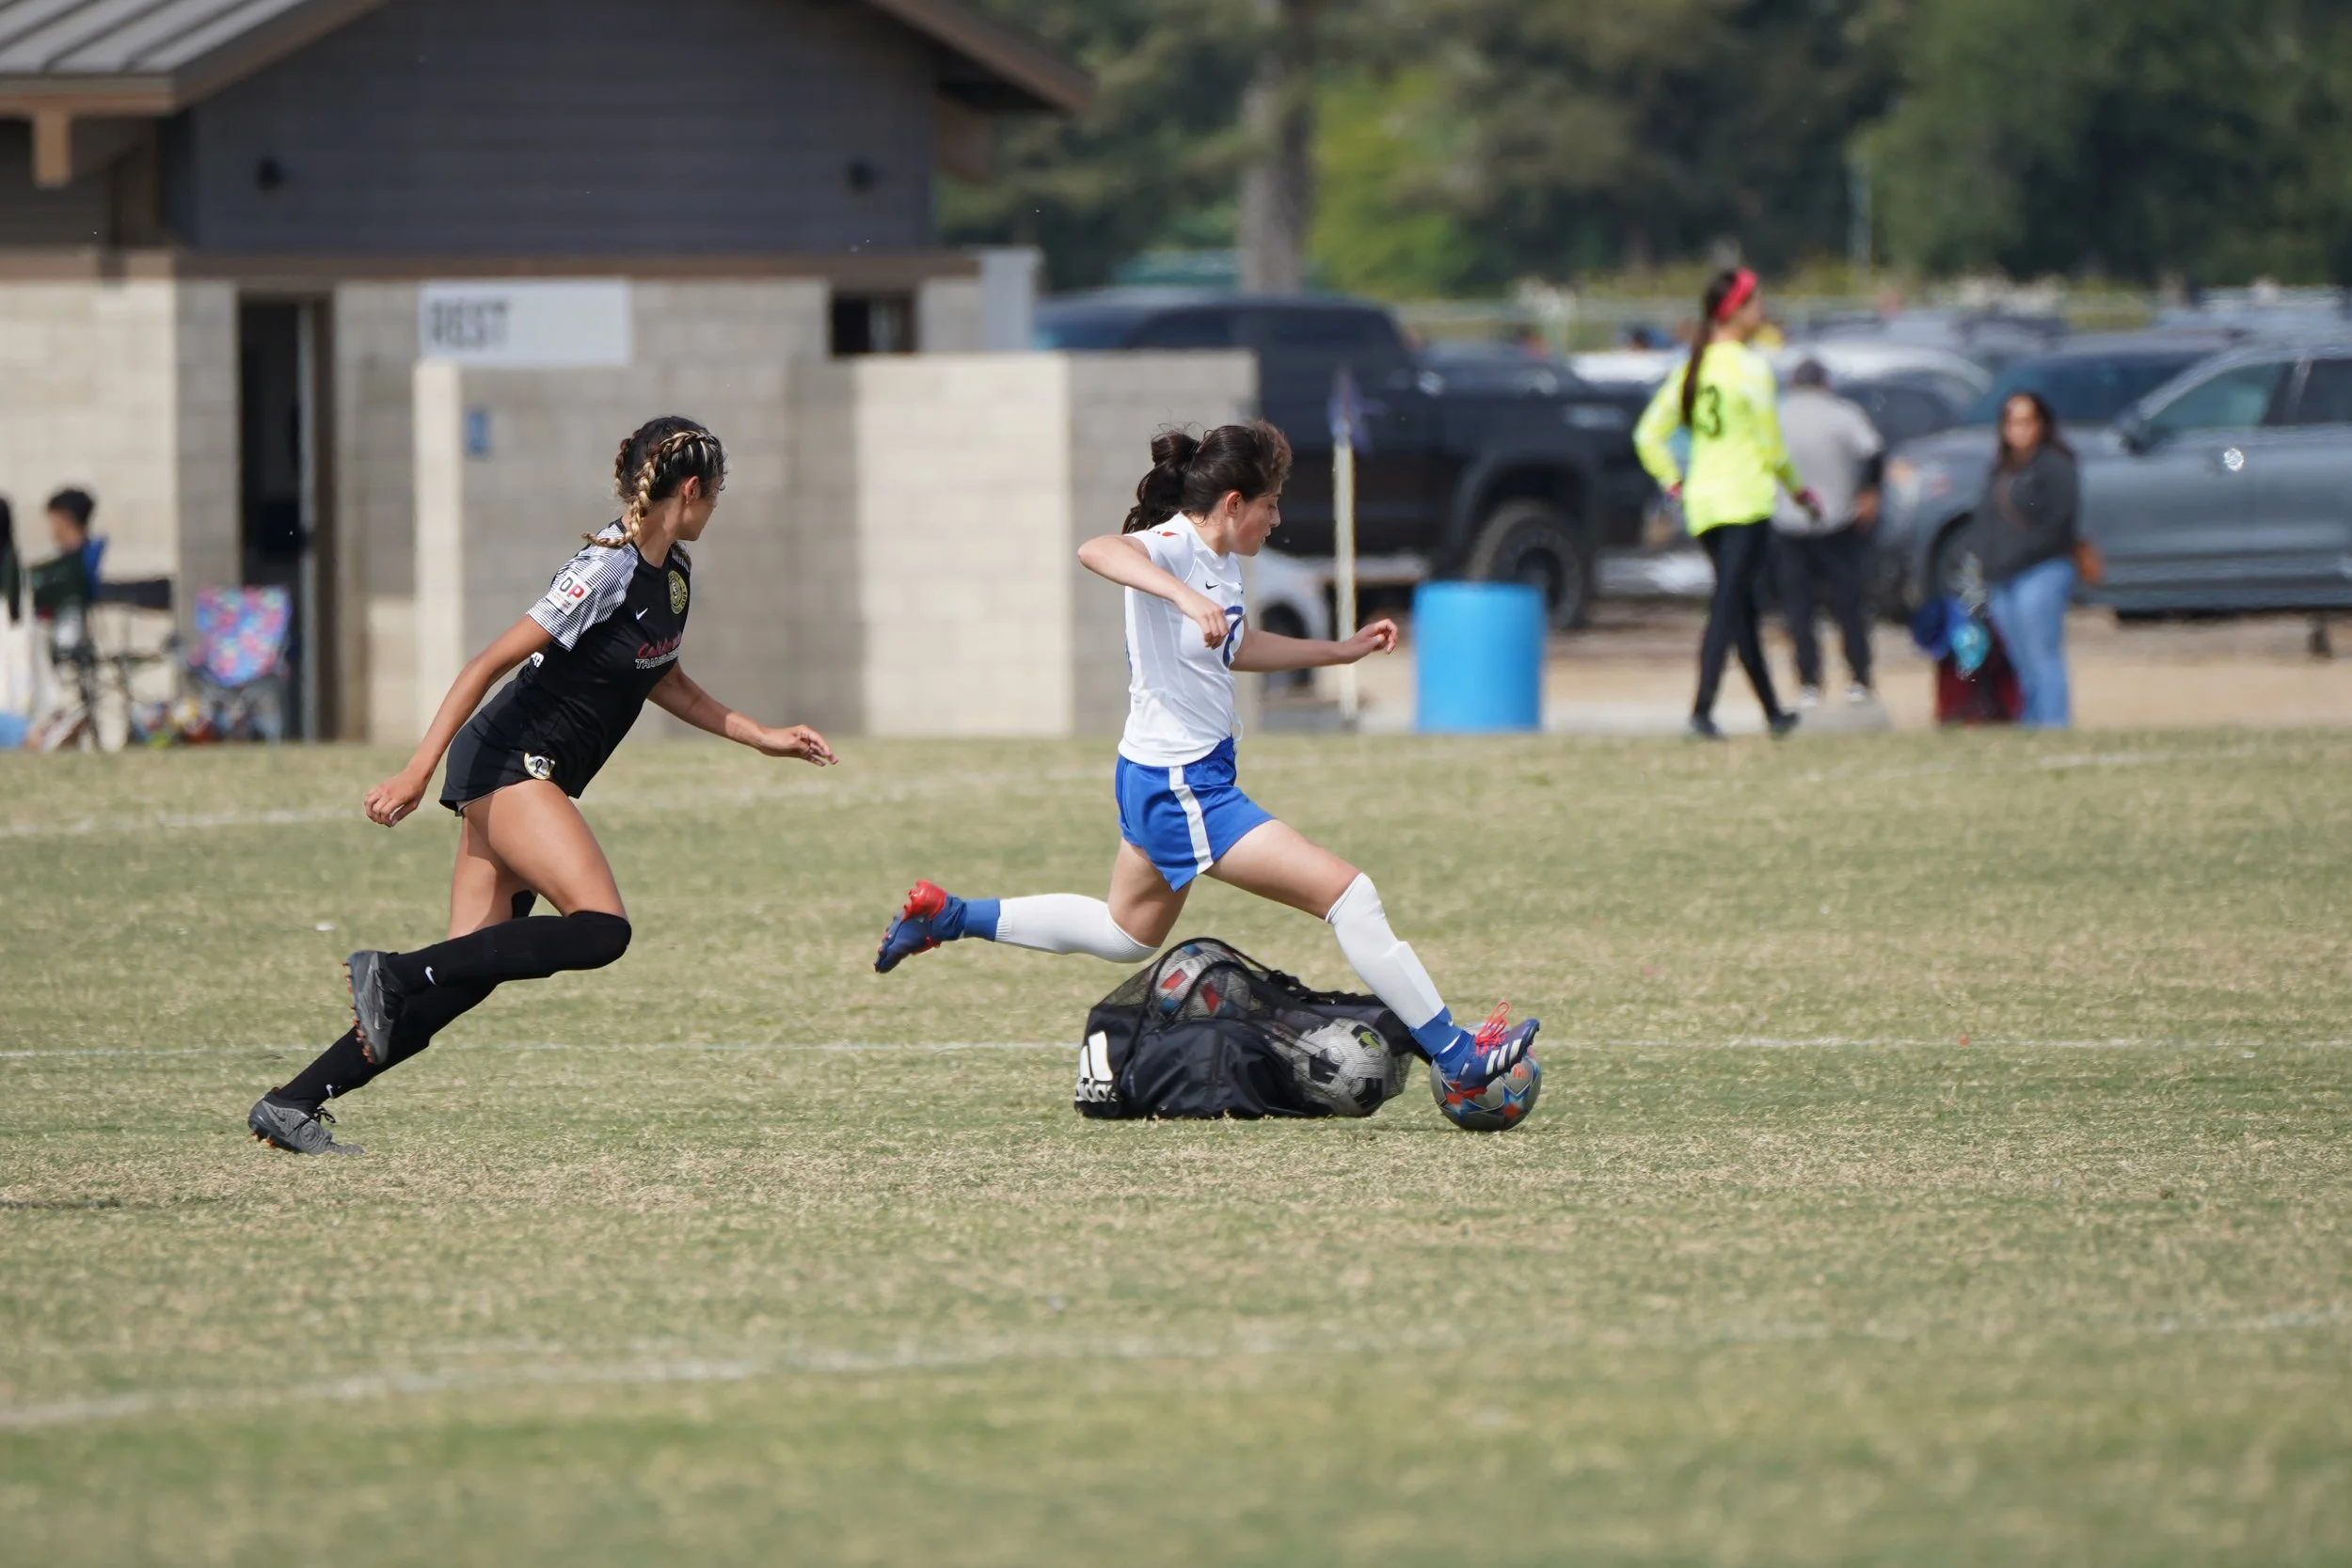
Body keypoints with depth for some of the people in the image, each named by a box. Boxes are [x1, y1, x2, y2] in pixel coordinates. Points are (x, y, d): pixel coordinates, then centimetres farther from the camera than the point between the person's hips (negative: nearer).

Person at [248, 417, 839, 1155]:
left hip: (532, 782, 9)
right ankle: (392, 972, -19)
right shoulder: (608, 570, -17)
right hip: (508, 761, -9)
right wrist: (417, 771, -22)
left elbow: (661, 680, 29)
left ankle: (291, 1105, 0)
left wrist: (760, 737, 25)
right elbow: (490, 662, -19)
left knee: (468, 977, 0)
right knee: (601, 930, -23)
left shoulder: (672, 570, 11)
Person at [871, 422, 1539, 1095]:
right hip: (1182, 788, -11)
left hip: (1167, 782, 11)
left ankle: (945, 915, 34)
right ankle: (1456, 1052, -9)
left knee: (1128, 934, 29)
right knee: (1346, 893, -12)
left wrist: (1340, 651, 28)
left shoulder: (1219, 561, 8)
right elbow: (1097, 551, -44)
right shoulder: (1173, 547, -20)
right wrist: (1182, 594, -58)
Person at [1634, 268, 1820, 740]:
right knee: (1730, 606, -11)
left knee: (1741, 609, 15)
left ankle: (1773, 712, 24)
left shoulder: (1693, 366, 11)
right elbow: (1770, 442, -9)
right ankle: (1702, 709, -22)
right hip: (1747, 499, -7)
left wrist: (1672, 482, 15)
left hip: (1702, 501, 7)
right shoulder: (1750, 366, -10)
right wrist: (1797, 488, 5)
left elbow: (1648, 435, 11)